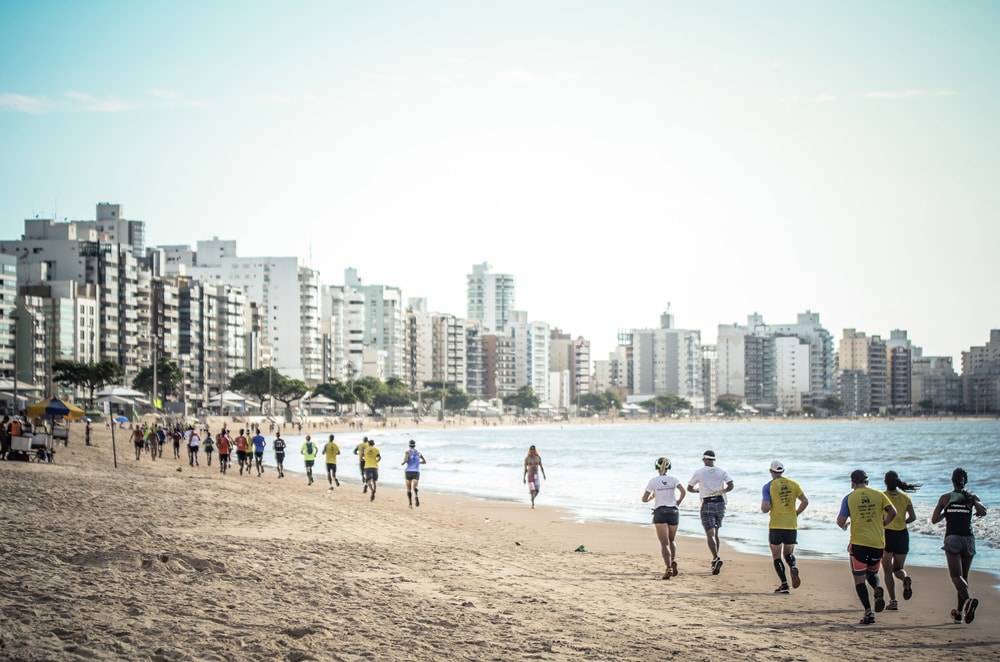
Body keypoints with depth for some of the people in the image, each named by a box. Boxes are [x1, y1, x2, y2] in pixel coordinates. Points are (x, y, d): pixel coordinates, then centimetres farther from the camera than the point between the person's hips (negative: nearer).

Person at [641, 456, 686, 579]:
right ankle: (673, 561, -2)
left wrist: (651, 498, 20)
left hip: (660, 513, -2)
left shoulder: (653, 481, -1)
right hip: (673, 512, 2)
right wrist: (678, 502, 5)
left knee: (664, 543, -4)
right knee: (671, 540, 21)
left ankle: (668, 568, -21)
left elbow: (644, 499, -1)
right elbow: (683, 492, -12)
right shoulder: (673, 479, 3)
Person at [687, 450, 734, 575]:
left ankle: (716, 558, -29)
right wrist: (722, 491, 10)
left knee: (710, 534, -9)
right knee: (715, 533, 17)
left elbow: (689, 488, 7)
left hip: (707, 505, -3)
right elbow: (730, 486, -8)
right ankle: (715, 560, 18)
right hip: (720, 503, 4)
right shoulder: (722, 471, 3)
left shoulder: (699, 472, -1)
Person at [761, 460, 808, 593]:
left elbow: (765, 509, -13)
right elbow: (805, 502, -1)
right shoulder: (793, 484, 4)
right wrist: (795, 514, 11)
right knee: (788, 553, 18)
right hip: (792, 525, 3)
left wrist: (763, 507, 10)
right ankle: (793, 567, -16)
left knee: (776, 556, 9)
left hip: (776, 525, -3)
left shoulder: (768, 486, -5)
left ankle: (784, 584, -2)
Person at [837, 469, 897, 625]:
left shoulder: (849, 497, -1)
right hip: (878, 542, 3)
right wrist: (882, 524, 11)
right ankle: (877, 589, -10)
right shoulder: (878, 495, 5)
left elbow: (841, 521, -7)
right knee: (872, 573, 23)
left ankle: (869, 612, -7)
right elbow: (892, 512, -6)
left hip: (859, 543, -3)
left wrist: (844, 526, 17)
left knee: (859, 579, 5)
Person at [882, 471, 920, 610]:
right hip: (902, 535, 3)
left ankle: (893, 601, -5)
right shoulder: (905, 497, 4)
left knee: (887, 570, 6)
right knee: (898, 568, 17)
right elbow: (913, 517, 0)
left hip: (887, 534, -3)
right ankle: (906, 578, -19)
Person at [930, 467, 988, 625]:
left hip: (952, 539, -2)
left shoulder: (945, 498, 4)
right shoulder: (971, 497, 4)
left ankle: (968, 600, -40)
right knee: (963, 576, 15)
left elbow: (934, 520, 6)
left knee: (956, 576, -11)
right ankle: (960, 612, 18)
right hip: (968, 539, 2)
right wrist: (974, 502, 9)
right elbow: (983, 512, -13)